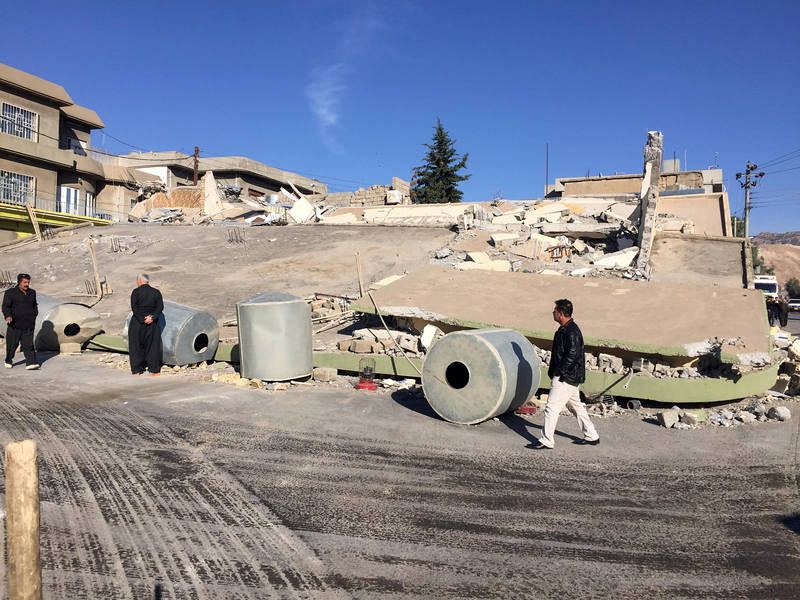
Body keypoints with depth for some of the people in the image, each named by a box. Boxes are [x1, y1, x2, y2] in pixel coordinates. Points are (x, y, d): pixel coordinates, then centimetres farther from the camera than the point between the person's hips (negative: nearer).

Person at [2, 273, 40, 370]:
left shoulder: (32, 292, 13)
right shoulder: (10, 292, -1)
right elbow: (5, 306, -8)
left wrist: (34, 315, 17)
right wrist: (8, 316, -24)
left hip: (28, 325, 3)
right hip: (15, 324, -3)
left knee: (28, 344, -4)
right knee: (12, 344, 7)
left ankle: (30, 363, -10)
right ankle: (8, 361, 27)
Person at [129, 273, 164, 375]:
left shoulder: (136, 292, -7)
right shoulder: (156, 292, 1)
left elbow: (134, 307, -14)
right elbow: (160, 307, -7)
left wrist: (142, 319, -15)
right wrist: (152, 317, -14)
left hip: (137, 323, -2)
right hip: (153, 324, 2)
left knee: (136, 346, 10)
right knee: (153, 346, 11)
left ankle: (136, 370, 14)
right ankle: (154, 369, 14)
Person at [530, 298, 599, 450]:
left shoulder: (572, 332, -20)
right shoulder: (564, 329, 11)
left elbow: (572, 356, -24)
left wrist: (558, 372, -18)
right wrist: (553, 371, 14)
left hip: (565, 378, -11)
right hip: (570, 378, 11)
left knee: (552, 407, -6)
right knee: (576, 406, 19)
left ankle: (547, 441, 2)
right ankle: (592, 437, 30)